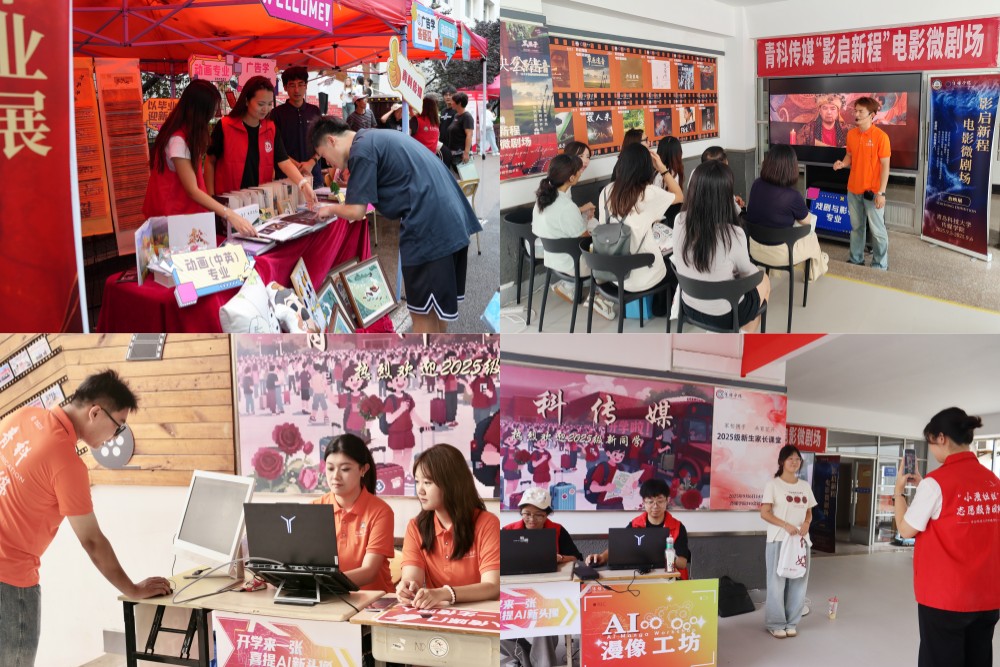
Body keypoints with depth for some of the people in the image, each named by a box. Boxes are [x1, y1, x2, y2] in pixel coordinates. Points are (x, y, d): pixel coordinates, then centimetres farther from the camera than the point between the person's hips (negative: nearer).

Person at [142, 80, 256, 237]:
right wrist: (230, 216, -34)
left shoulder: (187, 133, 7)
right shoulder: (178, 140, -23)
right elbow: (192, 190, -26)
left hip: (185, 209, 9)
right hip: (173, 214, -9)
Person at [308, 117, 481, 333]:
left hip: (429, 228, -9)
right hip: (452, 220, 10)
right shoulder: (376, 138, 23)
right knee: (436, 306, 20)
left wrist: (331, 209, 12)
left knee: (422, 312, 2)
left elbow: (356, 211, -9)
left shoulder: (361, 151, -7)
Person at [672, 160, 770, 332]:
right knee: (763, 281, 30)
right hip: (724, 314, -5)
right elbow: (746, 271, -7)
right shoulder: (734, 234, -30)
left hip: (689, 306, 5)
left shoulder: (679, 221, -16)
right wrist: (755, 270, 13)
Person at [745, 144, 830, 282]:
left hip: (754, 248, 5)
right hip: (780, 254, -5)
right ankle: (817, 268, 56)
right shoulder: (792, 195, -26)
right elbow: (806, 221, -5)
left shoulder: (756, 185, -10)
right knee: (812, 237, 28)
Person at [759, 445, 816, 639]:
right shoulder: (773, 484, -4)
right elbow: (764, 513, -9)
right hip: (778, 540, -5)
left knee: (798, 582, 6)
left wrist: (806, 524, -5)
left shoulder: (805, 486, 13)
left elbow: (809, 512, 18)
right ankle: (776, 623, 5)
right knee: (777, 582, -3)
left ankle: (791, 622, 17)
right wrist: (786, 525, -20)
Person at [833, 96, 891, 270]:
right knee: (856, 227, 16)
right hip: (853, 189, 6)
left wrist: (881, 192, -16)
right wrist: (842, 164, -7)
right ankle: (856, 260, 28)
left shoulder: (880, 136, -14)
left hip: (873, 191, -6)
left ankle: (880, 266, 12)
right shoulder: (851, 134, 3)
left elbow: (885, 166, -12)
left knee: (877, 230, 3)